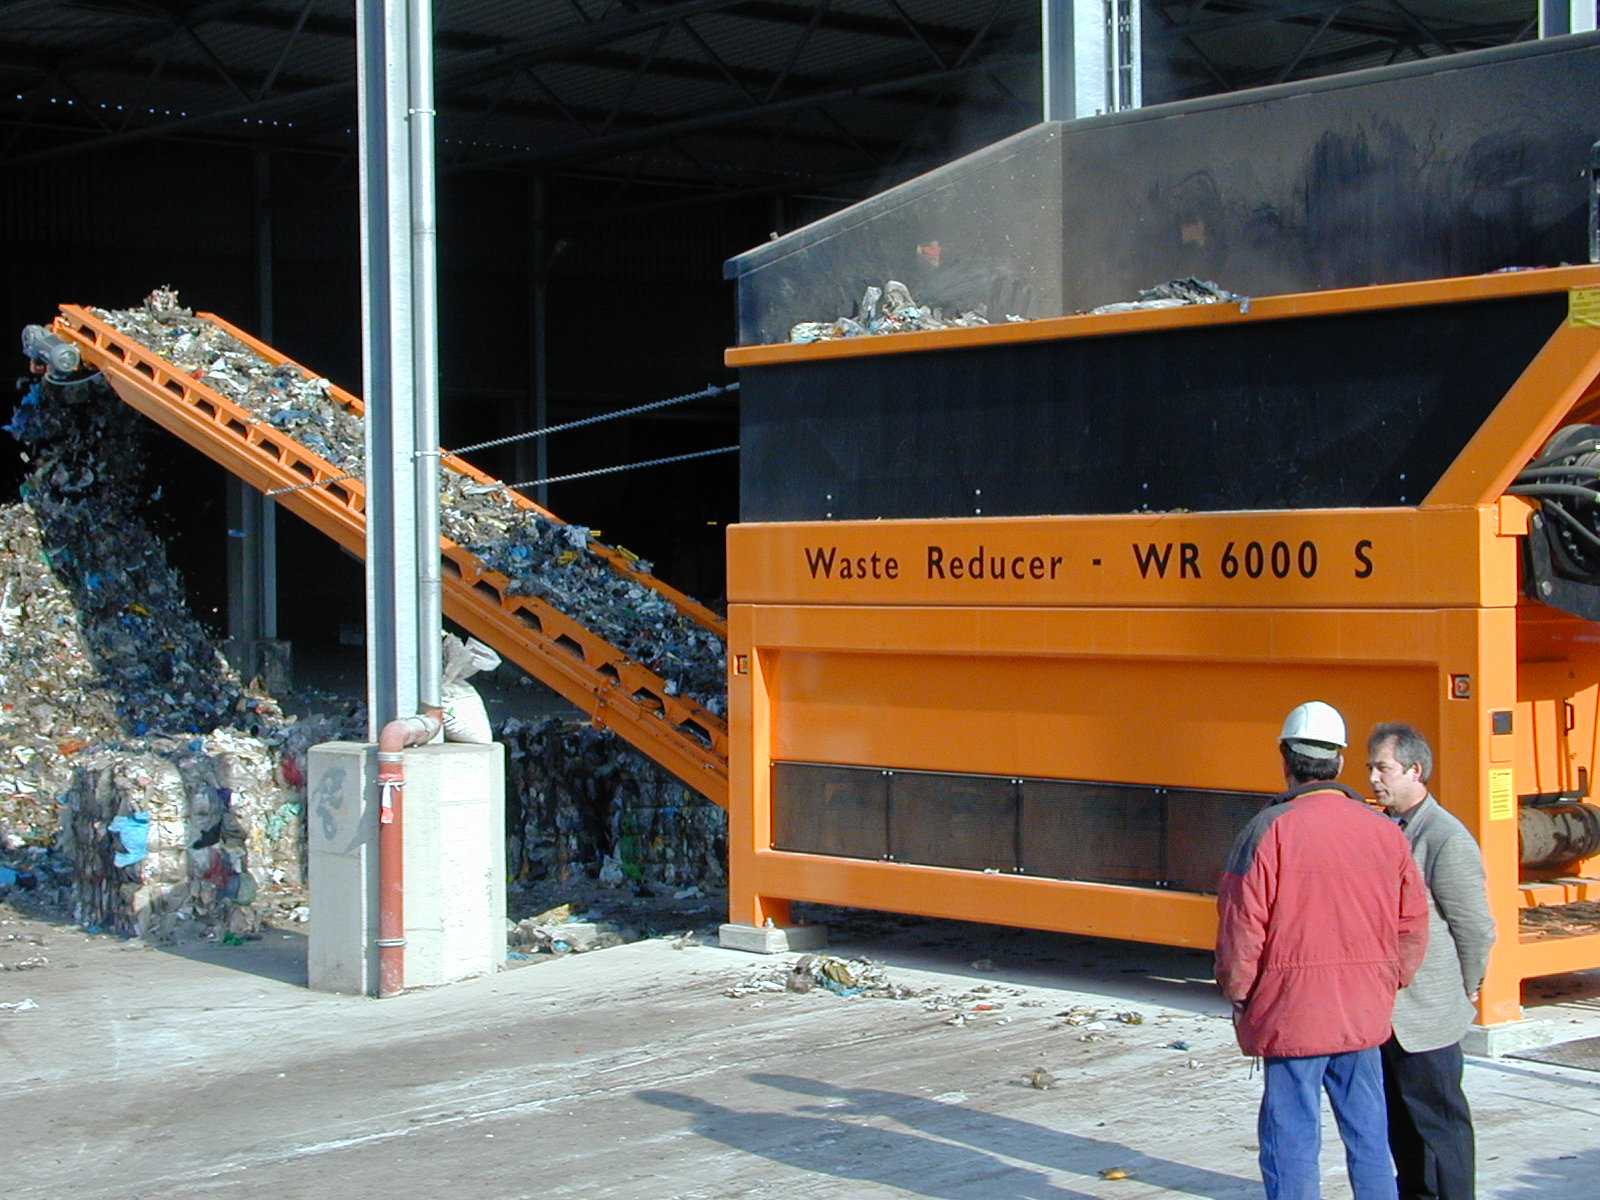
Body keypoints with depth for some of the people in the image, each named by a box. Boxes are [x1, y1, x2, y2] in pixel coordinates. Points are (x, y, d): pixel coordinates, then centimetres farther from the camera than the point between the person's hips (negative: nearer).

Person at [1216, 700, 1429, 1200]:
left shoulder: (1270, 831, -13)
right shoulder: (1384, 831, 3)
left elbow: (1241, 928, -12)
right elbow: (1412, 927, 9)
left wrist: (1238, 995, 2)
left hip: (1292, 1015, -5)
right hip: (1365, 1016, 5)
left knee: (1292, 1140, 2)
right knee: (1368, 1137, 15)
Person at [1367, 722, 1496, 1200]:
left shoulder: (1447, 839, -15)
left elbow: (1476, 927, -12)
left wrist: (1465, 993, -2)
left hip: (1425, 1014, -8)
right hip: (1383, 1012, 8)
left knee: (1439, 1120, 0)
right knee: (1401, 1120, 16)